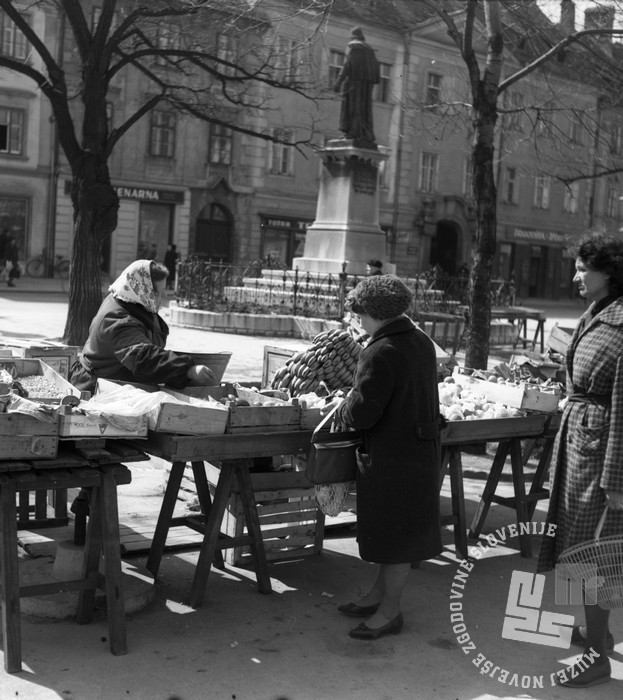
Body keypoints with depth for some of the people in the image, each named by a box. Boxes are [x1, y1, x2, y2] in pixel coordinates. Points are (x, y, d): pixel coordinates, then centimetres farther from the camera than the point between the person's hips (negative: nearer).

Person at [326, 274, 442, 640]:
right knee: (396, 529, 20)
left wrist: (340, 409, -1)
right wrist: (353, 401, 16)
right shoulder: (422, 341, 5)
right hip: (421, 448, 9)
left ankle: (390, 612, 16)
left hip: (393, 456, -9)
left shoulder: (381, 353, -23)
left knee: (395, 533, 3)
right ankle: (380, 593, 34)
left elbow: (362, 413, -23)